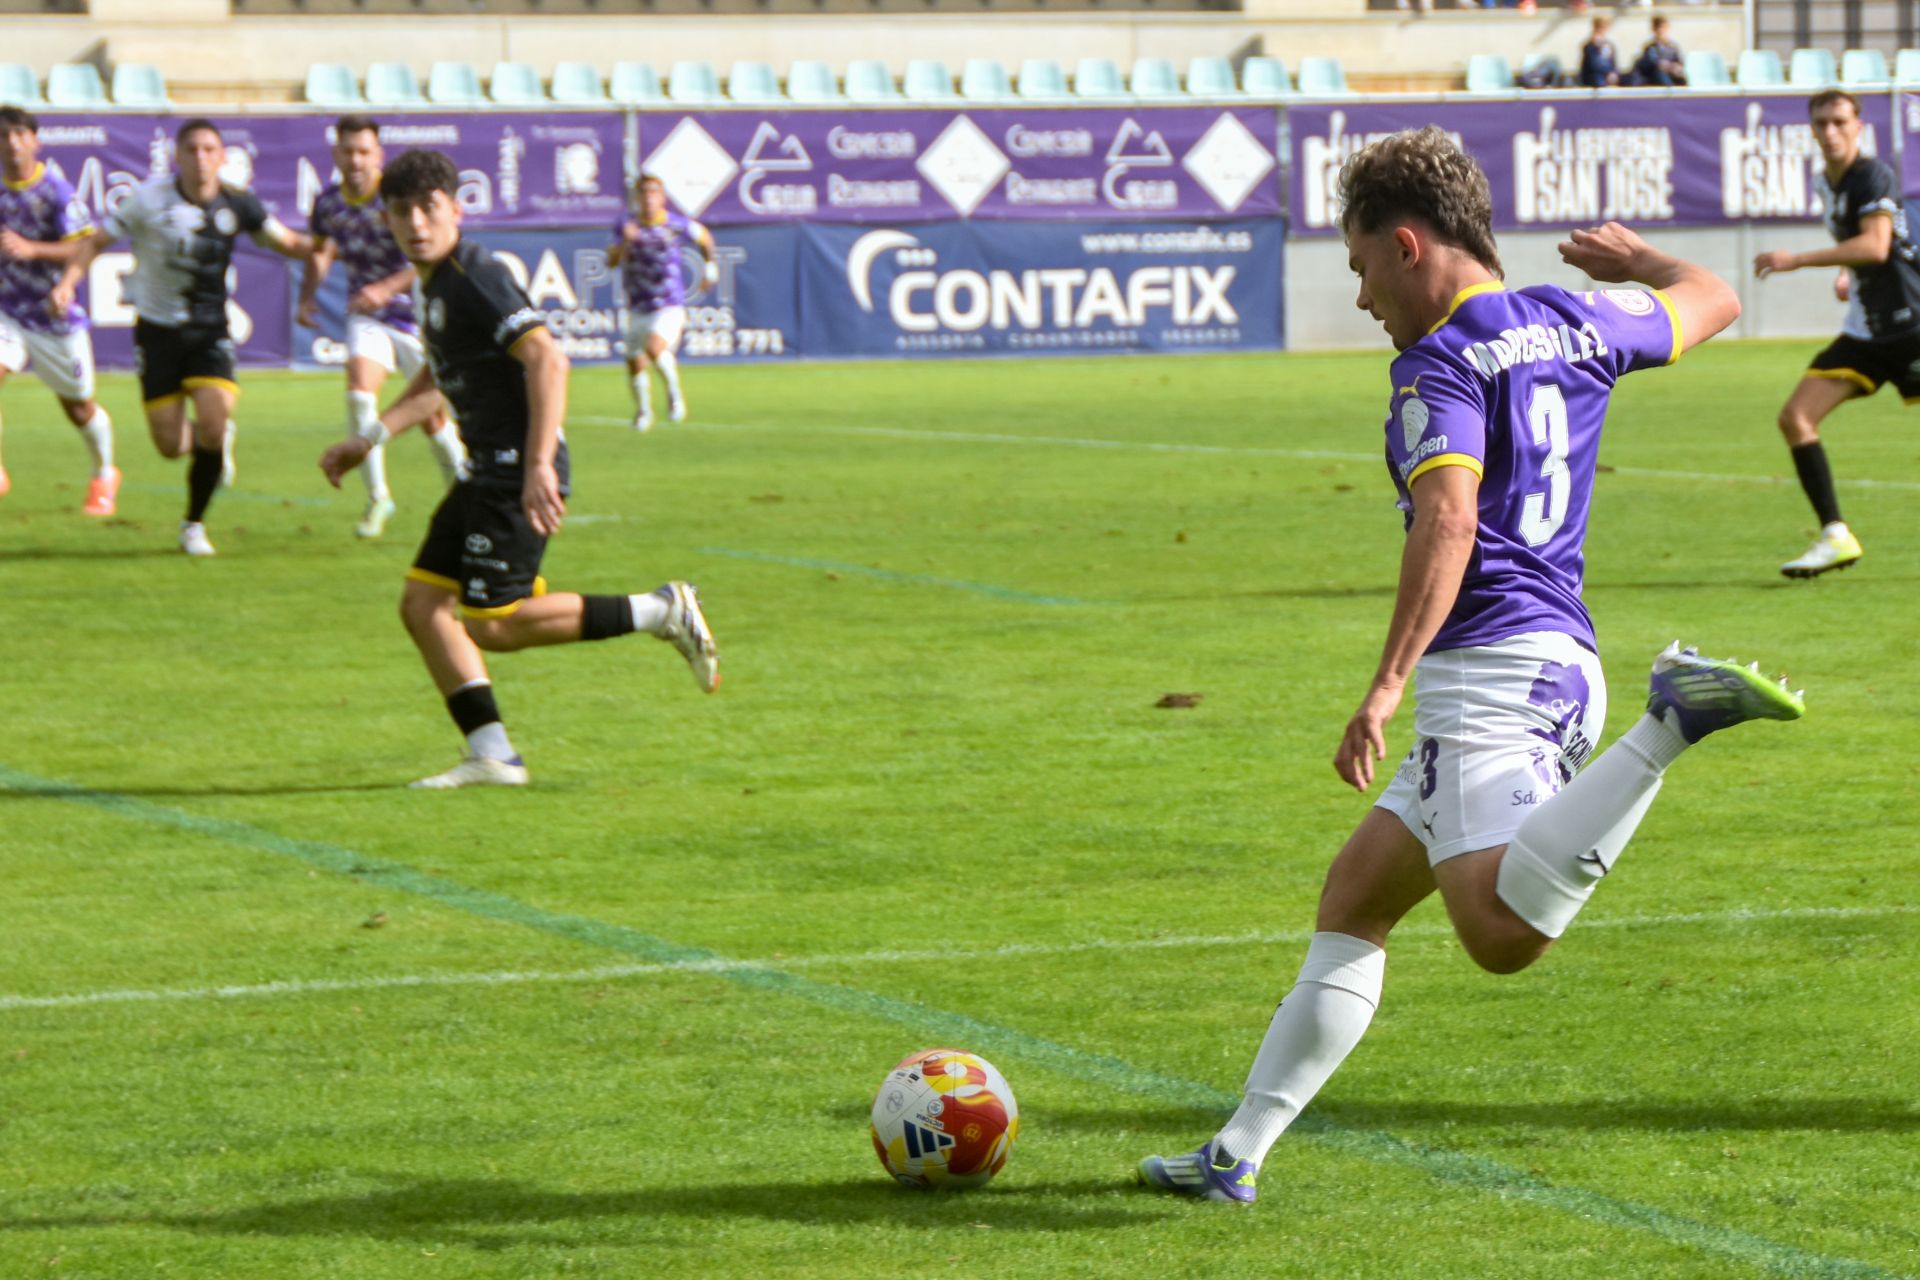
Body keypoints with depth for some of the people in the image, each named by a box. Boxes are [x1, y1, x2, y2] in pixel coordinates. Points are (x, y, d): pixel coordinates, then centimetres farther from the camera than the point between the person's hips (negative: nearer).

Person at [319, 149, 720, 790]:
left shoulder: (476, 279, -16)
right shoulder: (437, 283, 15)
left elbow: (547, 359, -27)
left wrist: (539, 465, -34)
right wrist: (368, 439, 27)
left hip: (517, 473, -10)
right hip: (487, 471, 10)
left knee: (492, 625, -8)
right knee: (422, 604, 5)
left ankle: (660, 612, 0)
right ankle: (491, 756, 5)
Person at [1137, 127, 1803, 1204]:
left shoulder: (1439, 366, -9)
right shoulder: (1571, 324, 15)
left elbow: (1448, 521, -25)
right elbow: (1712, 301, 33)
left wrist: (1391, 681, -30)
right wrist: (1634, 256, 52)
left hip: (1490, 669, -10)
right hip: (1558, 661, 10)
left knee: (1504, 934, -30)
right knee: (1353, 901, 16)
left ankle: (1678, 720, -31)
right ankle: (1239, 1154, 16)